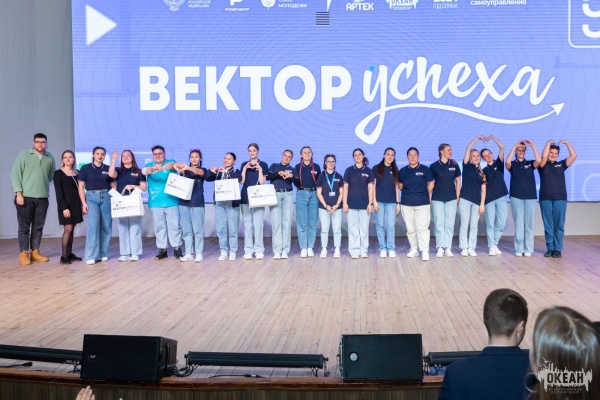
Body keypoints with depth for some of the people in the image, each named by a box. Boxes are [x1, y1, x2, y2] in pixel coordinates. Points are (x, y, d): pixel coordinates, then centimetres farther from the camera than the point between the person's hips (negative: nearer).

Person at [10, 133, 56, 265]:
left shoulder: (49, 158, 7)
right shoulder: (24, 155, -1)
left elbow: (52, 175, 19)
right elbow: (15, 174, -4)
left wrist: (43, 184, 7)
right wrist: (19, 193, -10)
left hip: (43, 198, 3)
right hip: (25, 196, -3)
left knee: (38, 226, 7)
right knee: (24, 226, 1)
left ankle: (35, 252, 15)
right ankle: (24, 253, 6)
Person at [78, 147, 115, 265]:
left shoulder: (108, 169, 10)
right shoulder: (85, 168, 4)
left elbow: (113, 186, 13)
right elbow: (81, 187, 3)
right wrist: (83, 202, -6)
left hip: (106, 197, 3)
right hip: (91, 197, -2)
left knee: (106, 226, 2)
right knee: (93, 225, -13)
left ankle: (103, 253, 13)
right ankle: (91, 255, -10)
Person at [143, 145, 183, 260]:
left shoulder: (170, 162, 3)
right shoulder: (149, 165, 8)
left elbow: (172, 164, -22)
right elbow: (144, 170, -16)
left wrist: (162, 167, -46)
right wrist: (148, 170, -42)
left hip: (171, 201, -2)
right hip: (155, 203, 2)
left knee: (174, 226, 2)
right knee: (159, 227, 7)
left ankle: (177, 248, 13)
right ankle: (162, 250, 15)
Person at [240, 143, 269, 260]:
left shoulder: (263, 165, 6)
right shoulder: (244, 165, 12)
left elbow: (262, 182, -2)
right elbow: (242, 181, 2)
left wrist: (259, 169, -11)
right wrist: (245, 169, -7)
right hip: (245, 196, 2)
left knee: (258, 224, -7)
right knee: (247, 224, 1)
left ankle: (259, 250, -3)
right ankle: (248, 250, 4)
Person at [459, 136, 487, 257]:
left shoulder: (482, 172, 12)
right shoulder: (467, 166, 6)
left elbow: (483, 189, 8)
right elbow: (468, 149, -4)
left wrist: (482, 204, 1)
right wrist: (477, 138, -1)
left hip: (476, 201, 3)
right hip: (465, 199, -3)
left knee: (474, 225, 4)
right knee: (464, 224, -1)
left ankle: (471, 248, 9)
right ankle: (464, 248, 3)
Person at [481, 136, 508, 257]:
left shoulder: (499, 163, 10)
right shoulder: (484, 170, 10)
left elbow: (502, 147, 1)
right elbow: (483, 186, 6)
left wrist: (492, 137, 1)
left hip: (501, 197, 0)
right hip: (489, 199, 0)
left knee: (501, 223, -1)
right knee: (490, 224, -2)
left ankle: (495, 244, 13)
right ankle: (491, 246, 3)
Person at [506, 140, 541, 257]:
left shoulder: (530, 163, 9)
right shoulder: (512, 164, 6)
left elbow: (539, 160, -13)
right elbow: (507, 161, -18)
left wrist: (533, 146, -12)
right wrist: (514, 146, -15)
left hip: (530, 197, 1)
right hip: (516, 197, -1)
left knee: (529, 224, 2)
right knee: (519, 224, -1)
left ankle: (528, 249, 7)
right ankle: (519, 249, 4)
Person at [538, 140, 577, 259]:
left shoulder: (561, 165, 12)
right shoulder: (543, 165, 6)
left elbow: (573, 156, 4)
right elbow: (543, 156, -14)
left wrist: (566, 143, 2)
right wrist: (549, 143, -5)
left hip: (560, 198, 1)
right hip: (545, 199, -1)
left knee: (559, 225, 1)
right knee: (548, 225, 3)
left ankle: (558, 249, 7)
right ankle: (550, 248, 10)